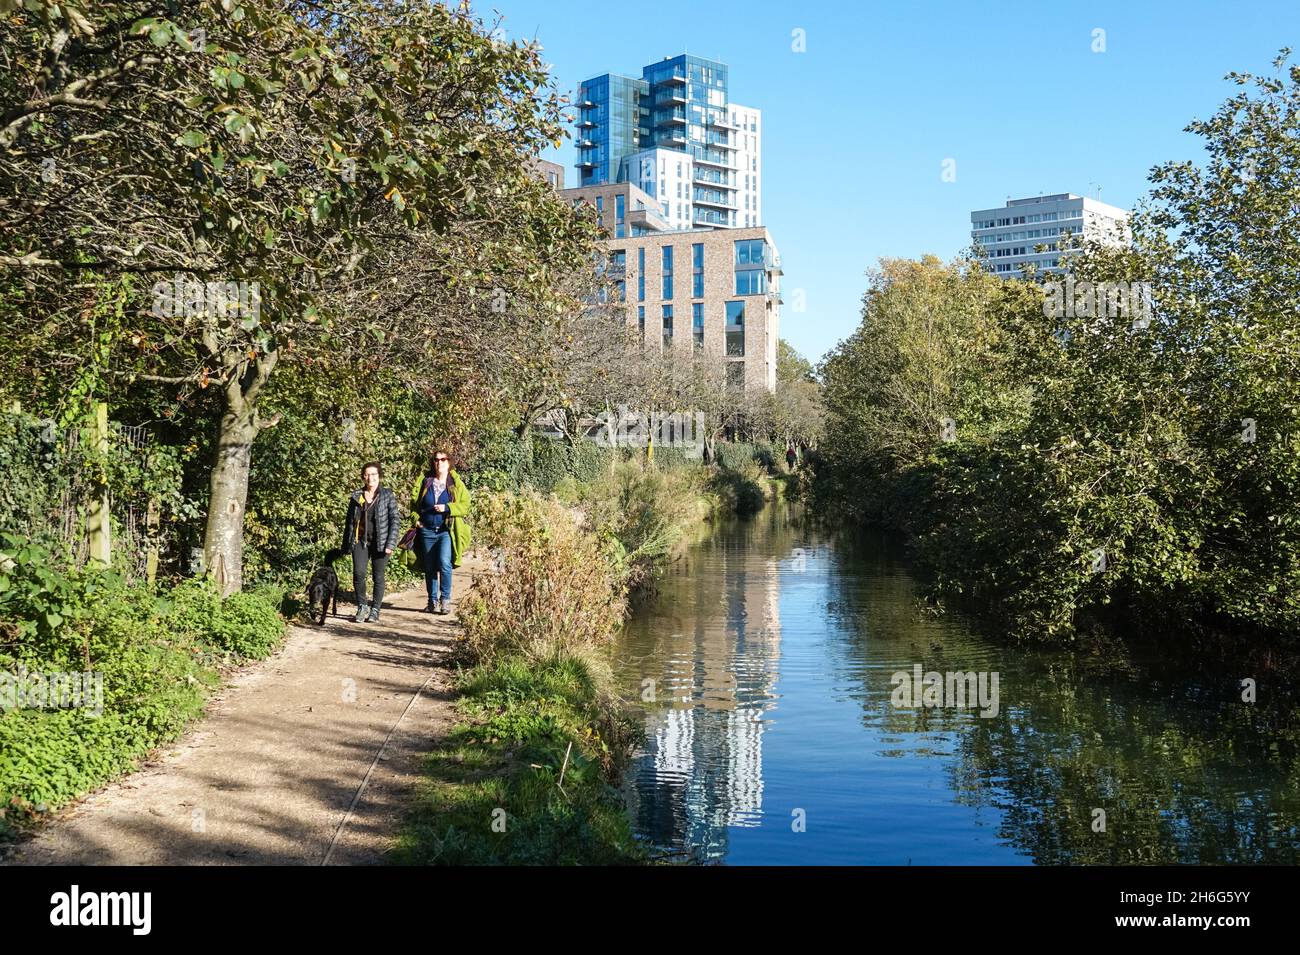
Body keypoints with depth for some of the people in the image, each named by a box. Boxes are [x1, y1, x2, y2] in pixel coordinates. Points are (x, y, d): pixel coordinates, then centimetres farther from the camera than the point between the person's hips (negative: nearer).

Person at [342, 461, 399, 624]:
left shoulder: (388, 496, 1)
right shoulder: (356, 496, 8)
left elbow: (395, 520, -2)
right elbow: (349, 521, 14)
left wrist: (391, 544, -11)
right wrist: (346, 545, 10)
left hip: (380, 542, -2)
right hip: (360, 541, 2)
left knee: (378, 577, 3)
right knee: (358, 573, -12)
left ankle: (375, 610, 17)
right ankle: (362, 607, 6)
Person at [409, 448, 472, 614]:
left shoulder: (456, 484, 2)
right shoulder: (424, 482, 8)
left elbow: (465, 505, -3)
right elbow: (414, 502, 14)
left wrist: (447, 507, -15)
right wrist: (416, 518, 0)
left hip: (447, 531, -3)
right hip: (427, 531, 3)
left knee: (444, 563, -21)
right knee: (429, 568, 9)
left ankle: (445, 599, -10)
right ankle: (432, 601, 20)